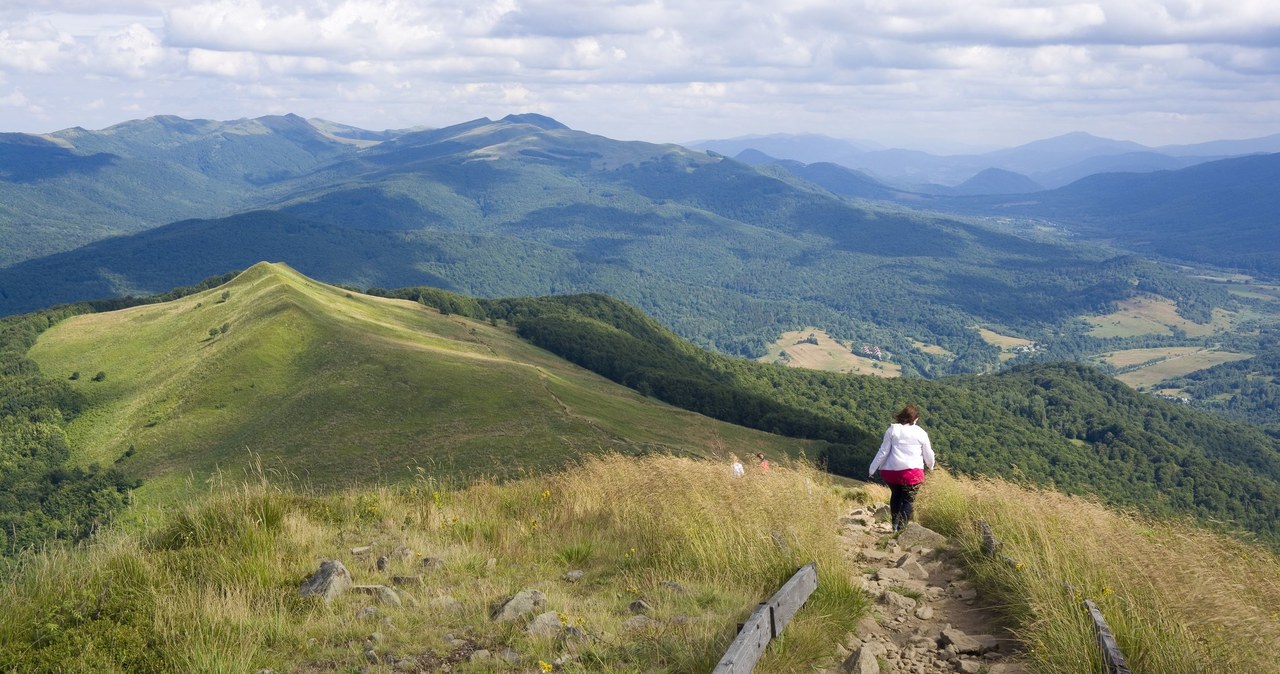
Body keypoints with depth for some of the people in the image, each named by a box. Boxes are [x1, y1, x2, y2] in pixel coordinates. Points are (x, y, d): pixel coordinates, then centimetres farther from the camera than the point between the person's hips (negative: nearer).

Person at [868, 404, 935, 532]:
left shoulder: (892, 430, 1)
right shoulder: (921, 433, 2)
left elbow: (883, 451, -1)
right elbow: (928, 454, 11)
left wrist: (873, 469, 5)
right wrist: (930, 466, 32)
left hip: (892, 471, 2)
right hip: (912, 471, -2)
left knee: (896, 495, 21)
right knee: (908, 500, 5)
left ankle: (895, 523, 21)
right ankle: (901, 527, -7)